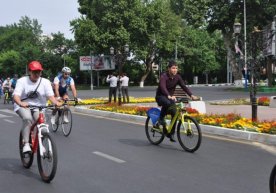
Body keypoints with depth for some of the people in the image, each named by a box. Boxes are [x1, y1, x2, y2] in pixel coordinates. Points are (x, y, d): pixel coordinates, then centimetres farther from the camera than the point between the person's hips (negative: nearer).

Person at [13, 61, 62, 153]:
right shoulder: (22, 81, -7)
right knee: (27, 118, -32)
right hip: (23, 106, -2)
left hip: (38, 107, 2)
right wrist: (20, 103, -42)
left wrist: (56, 102, -35)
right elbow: (16, 95, -19)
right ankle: (26, 144, -25)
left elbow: (50, 95, -12)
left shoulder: (45, 82, -1)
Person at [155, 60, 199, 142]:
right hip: (161, 96, -6)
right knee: (168, 103, -40)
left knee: (174, 113, -10)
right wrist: (169, 96, -57)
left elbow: (184, 86, -16)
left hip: (170, 97, 6)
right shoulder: (164, 76, -22)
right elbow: (163, 87, -38)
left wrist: (191, 95, -33)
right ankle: (161, 118, -14)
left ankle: (171, 134, 5)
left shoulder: (177, 77, -5)